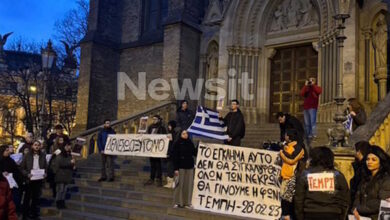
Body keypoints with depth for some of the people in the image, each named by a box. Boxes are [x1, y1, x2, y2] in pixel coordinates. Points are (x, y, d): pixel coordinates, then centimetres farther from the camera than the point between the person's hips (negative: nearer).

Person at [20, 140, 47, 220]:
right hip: (29, 180, -2)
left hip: (39, 180, 3)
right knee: (27, 198, 4)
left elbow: (45, 167, 11)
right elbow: (22, 168, -3)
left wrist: (45, 173, -8)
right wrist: (27, 174, -19)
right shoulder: (27, 156, -4)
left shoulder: (43, 156, 4)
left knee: (36, 197, 11)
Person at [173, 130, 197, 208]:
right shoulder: (177, 144, -4)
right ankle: (178, 202, 8)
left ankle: (187, 202, 14)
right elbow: (175, 157, -7)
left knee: (189, 185, 6)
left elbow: (195, 153, 8)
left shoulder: (190, 143, 9)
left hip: (190, 167, 4)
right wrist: (176, 169, -12)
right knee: (180, 184, -2)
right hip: (181, 167, -4)